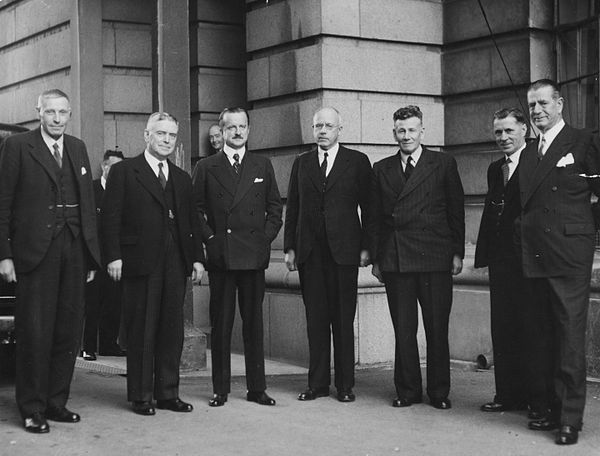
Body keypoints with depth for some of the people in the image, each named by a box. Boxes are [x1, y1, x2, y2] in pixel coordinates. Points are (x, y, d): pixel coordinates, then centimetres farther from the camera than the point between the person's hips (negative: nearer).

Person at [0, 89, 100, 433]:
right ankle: (33, 409, 8)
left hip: (74, 250, 5)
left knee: (69, 330, 7)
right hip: (36, 250, -5)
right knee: (35, 331, -1)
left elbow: (88, 203, 13)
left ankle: (57, 402, 19)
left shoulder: (78, 149, 15)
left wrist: (92, 254, 8)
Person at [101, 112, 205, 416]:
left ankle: (168, 393, 15)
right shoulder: (123, 172, 3)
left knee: (172, 330, 6)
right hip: (140, 263, -5)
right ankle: (140, 396, 9)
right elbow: (110, 217, -3)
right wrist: (113, 256, -12)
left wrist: (197, 257, 8)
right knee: (141, 331, 0)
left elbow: (192, 222, 18)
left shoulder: (182, 179, 18)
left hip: (175, 265, 5)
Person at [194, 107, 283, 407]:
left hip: (254, 255, 1)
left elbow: (275, 207, 12)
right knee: (221, 323, 2)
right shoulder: (206, 167, 6)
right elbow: (196, 210, 6)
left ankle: (256, 388, 12)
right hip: (220, 255, -1)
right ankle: (220, 390, 9)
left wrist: (265, 238, 1)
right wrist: (209, 239, -4)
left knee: (254, 322, 5)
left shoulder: (263, 166, 11)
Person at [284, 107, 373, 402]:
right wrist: (289, 247, 5)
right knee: (315, 319, 5)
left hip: (343, 250, -2)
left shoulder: (357, 161, 5)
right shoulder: (301, 164, 13)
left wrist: (366, 247, -4)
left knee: (343, 319, 1)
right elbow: (292, 208, 12)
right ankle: (317, 383, 12)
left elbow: (368, 208, 3)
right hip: (309, 252, 3)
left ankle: (345, 385, 8)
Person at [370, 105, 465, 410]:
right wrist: (375, 257, 7)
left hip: (435, 258, -2)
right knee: (403, 329, 5)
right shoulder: (381, 169, 13)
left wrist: (457, 253, -1)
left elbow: (456, 210, 5)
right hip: (394, 259, 2)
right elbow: (376, 216, 12)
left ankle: (439, 391, 13)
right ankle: (407, 390, 15)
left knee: (437, 327, 2)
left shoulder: (443, 164, 6)